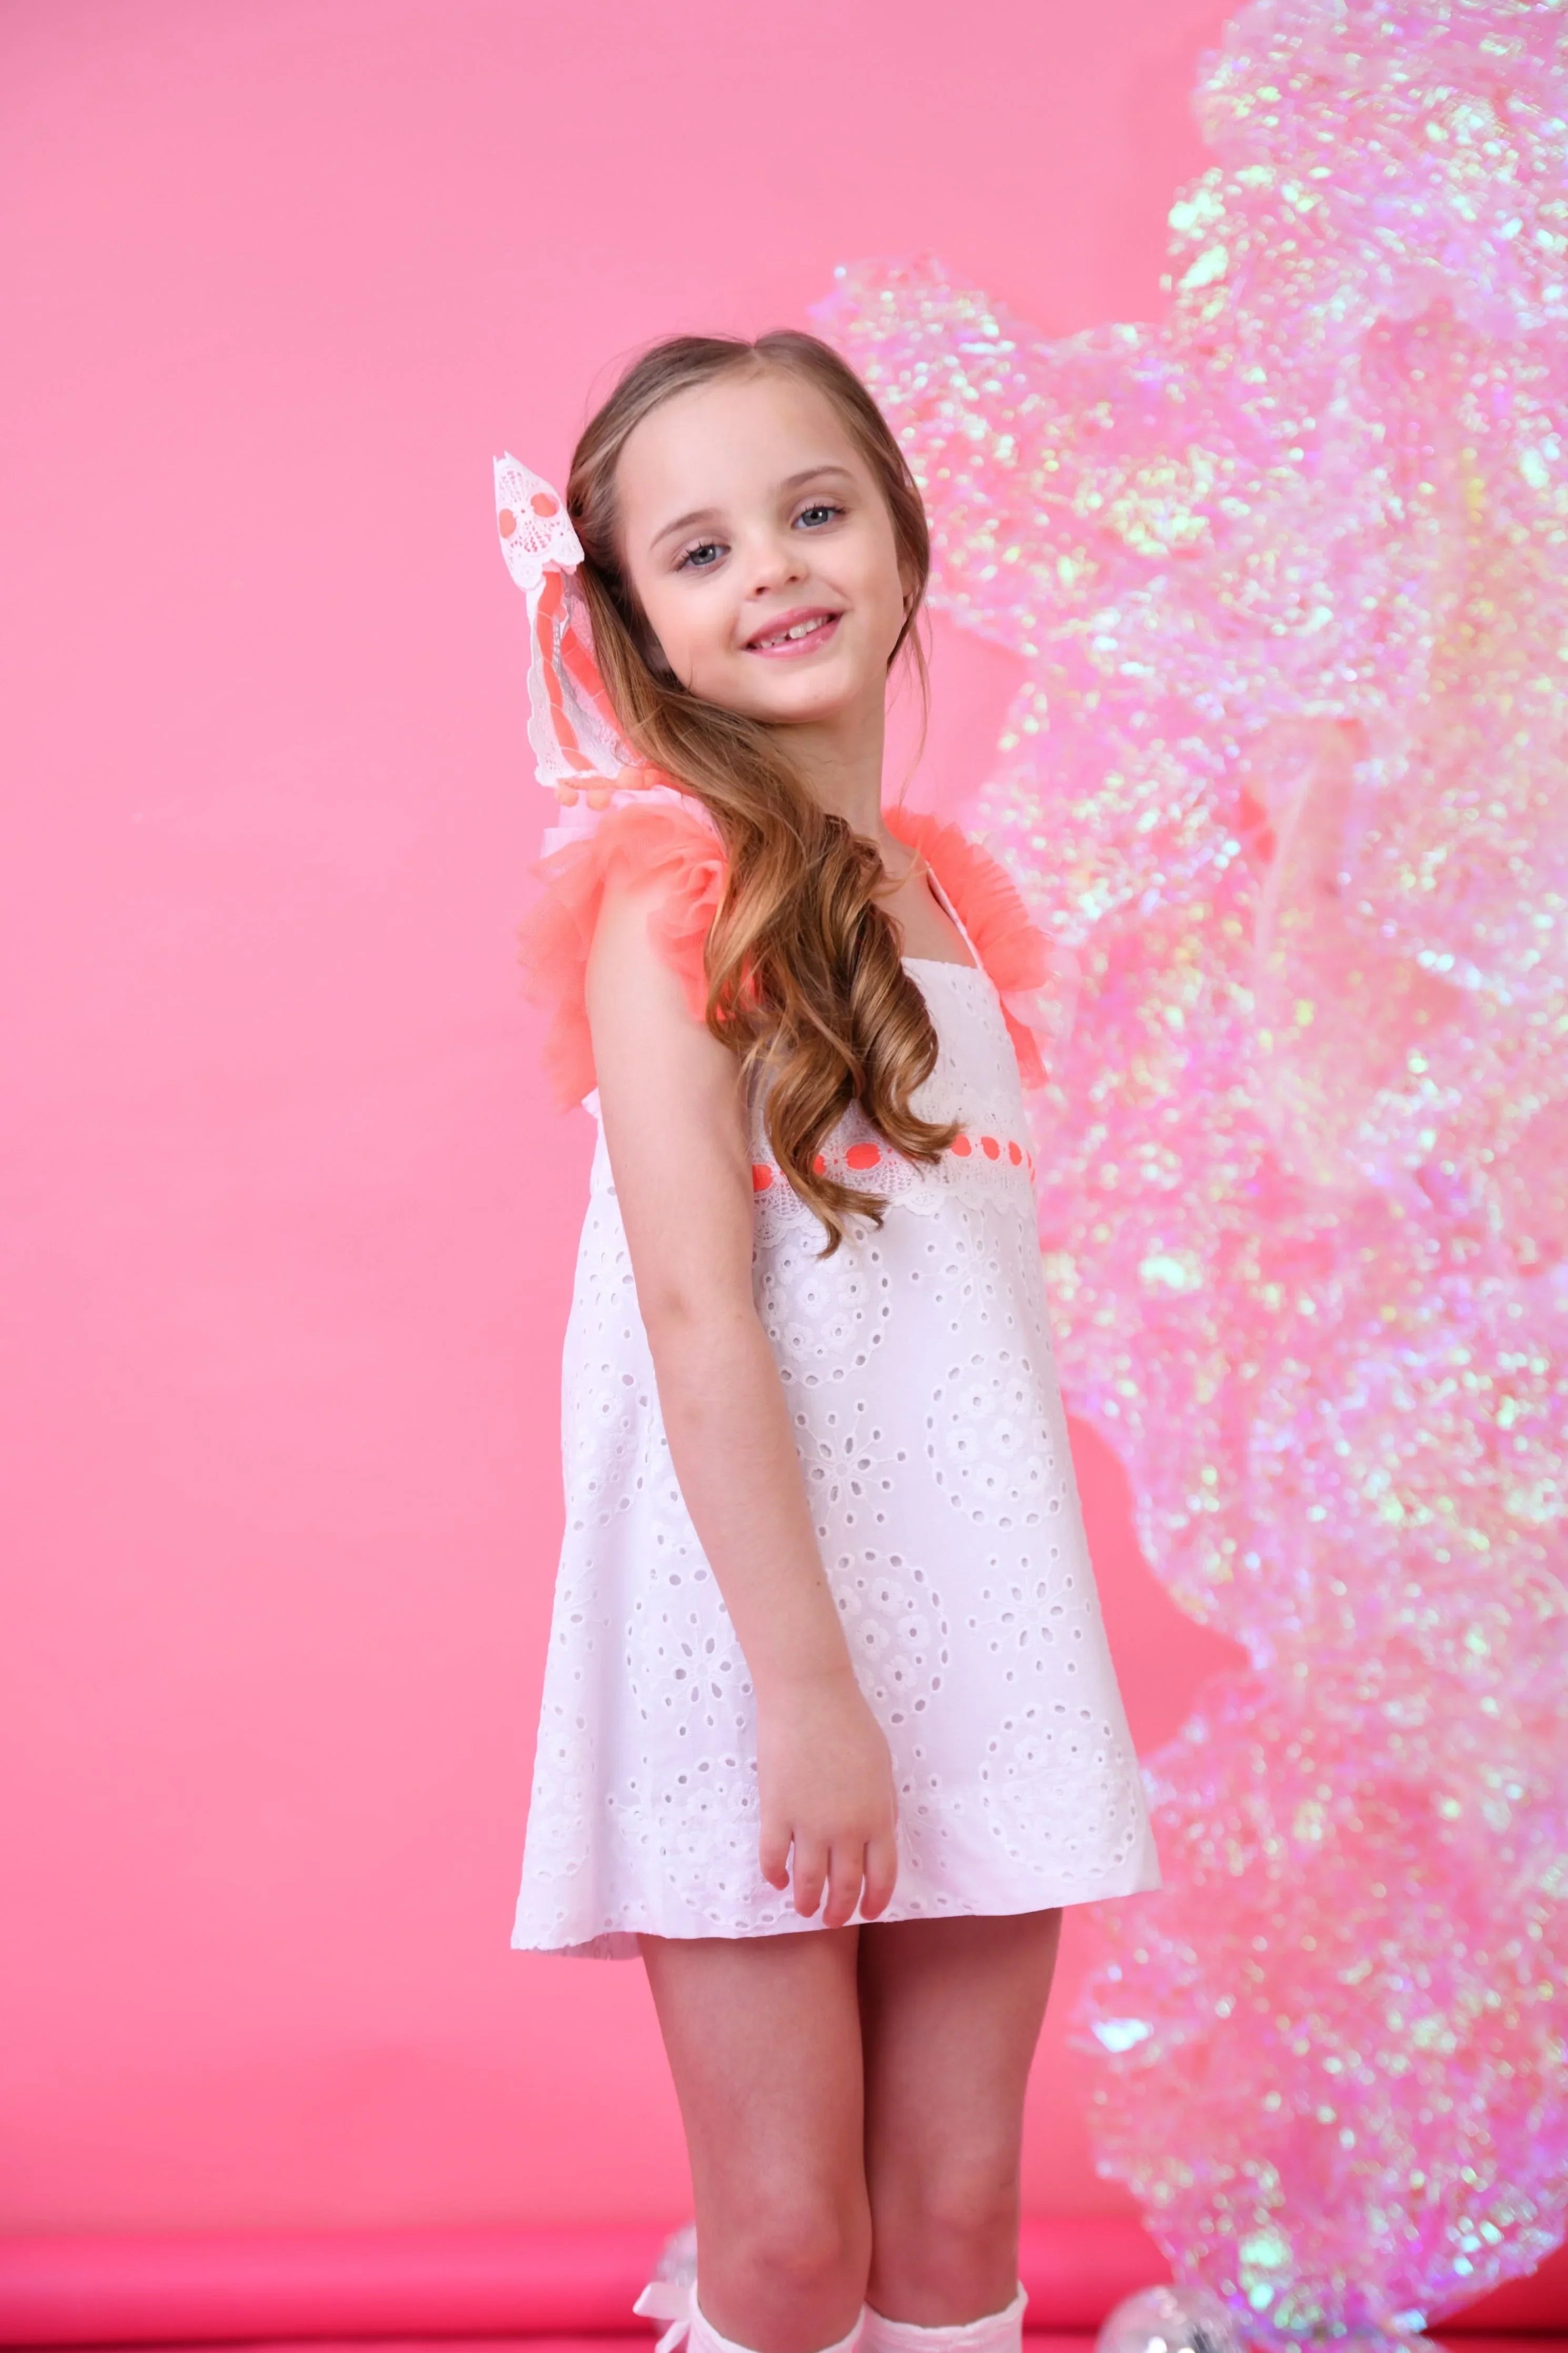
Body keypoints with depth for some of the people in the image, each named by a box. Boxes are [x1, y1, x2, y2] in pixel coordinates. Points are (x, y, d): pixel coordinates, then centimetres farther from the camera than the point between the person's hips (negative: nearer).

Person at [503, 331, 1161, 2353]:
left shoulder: (944, 891, 13)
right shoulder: (672, 885, -7)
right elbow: (695, 1306, -15)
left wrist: (1039, 1657, 12)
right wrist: (805, 1684, -18)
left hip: (979, 1600, 6)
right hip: (754, 1612, -6)